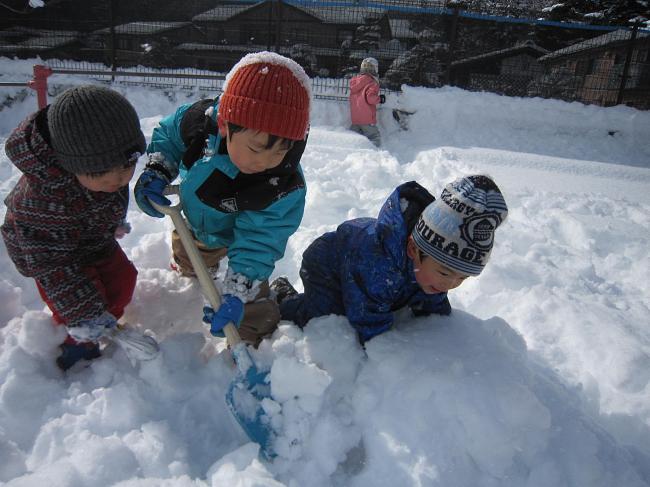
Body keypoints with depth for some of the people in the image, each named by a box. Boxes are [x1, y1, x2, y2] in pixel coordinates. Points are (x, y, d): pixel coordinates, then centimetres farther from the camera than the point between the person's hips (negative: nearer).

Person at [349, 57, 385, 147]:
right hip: (367, 119, -7)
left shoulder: (354, 81, 11)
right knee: (375, 139, -1)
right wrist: (380, 99, -5)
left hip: (354, 118, 7)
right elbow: (371, 98, -23)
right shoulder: (372, 83, -11)